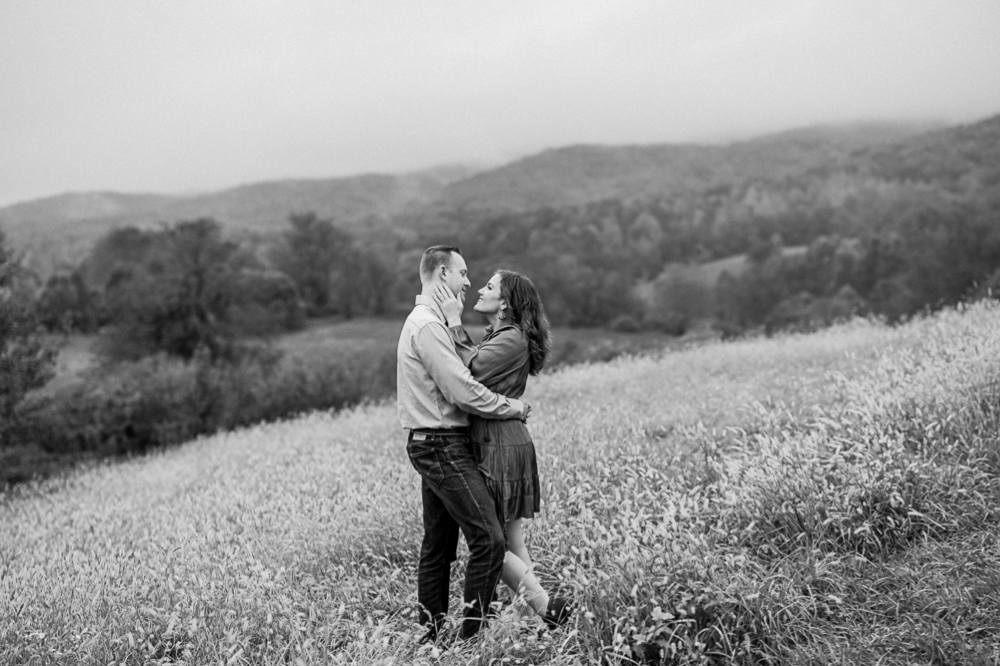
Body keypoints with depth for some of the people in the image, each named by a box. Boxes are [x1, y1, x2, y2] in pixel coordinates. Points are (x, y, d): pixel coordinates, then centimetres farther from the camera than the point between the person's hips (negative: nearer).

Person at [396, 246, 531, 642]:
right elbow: (463, 392, -20)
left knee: (438, 547, 13)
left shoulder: (426, 321, 18)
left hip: (434, 446, 11)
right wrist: (513, 408, -8)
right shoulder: (428, 325, -16)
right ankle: (472, 634, -7)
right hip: (442, 446, -11)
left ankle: (431, 636, 19)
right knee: (488, 539, -12)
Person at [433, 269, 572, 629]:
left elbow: (469, 370, -23)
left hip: (501, 447, -10)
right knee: (512, 542, 9)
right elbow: (471, 364, 10)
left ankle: (546, 606, 0)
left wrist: (454, 322, -16)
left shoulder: (512, 339, -13)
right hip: (498, 445, 10)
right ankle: (535, 612, 11)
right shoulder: (496, 337, 18)